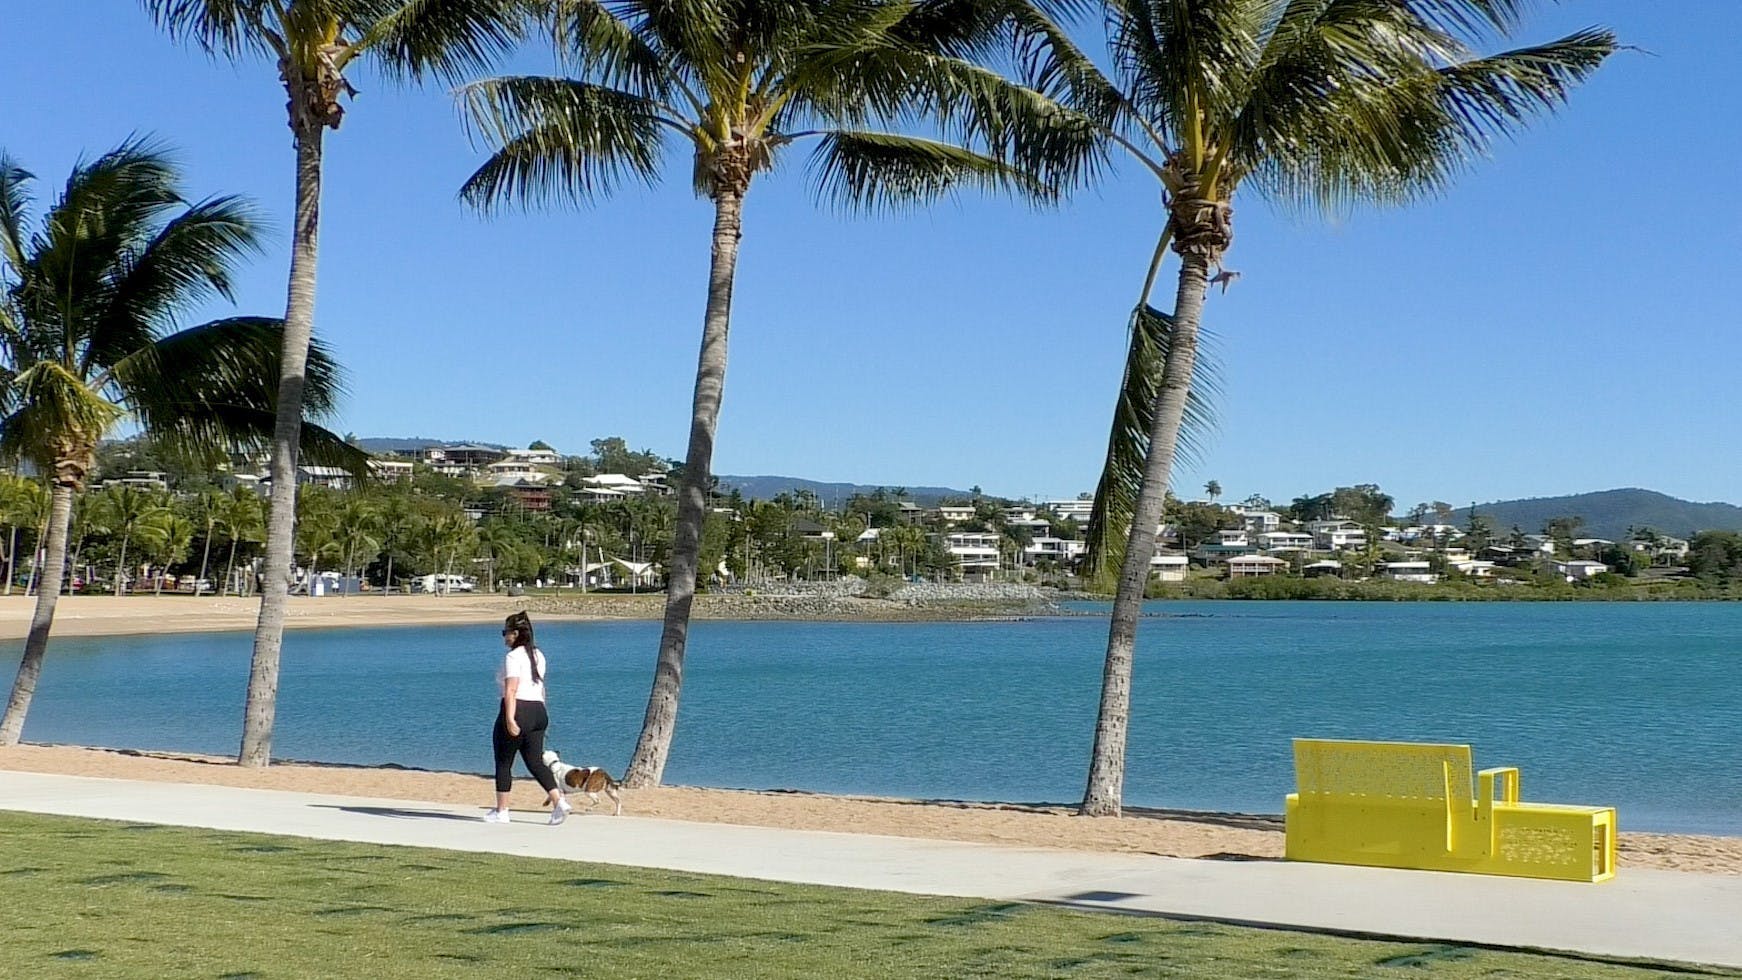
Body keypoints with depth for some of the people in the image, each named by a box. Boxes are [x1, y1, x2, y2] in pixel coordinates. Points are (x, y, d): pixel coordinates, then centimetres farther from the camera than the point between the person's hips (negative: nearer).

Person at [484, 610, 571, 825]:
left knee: (503, 762, 5)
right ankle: (559, 801, -10)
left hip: (517, 711, -8)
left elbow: (511, 690, -21)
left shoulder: (513, 656, -12)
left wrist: (510, 719, -26)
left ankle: (501, 811, 12)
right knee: (536, 761, 7)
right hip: (538, 711, 8)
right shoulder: (538, 655, 15)